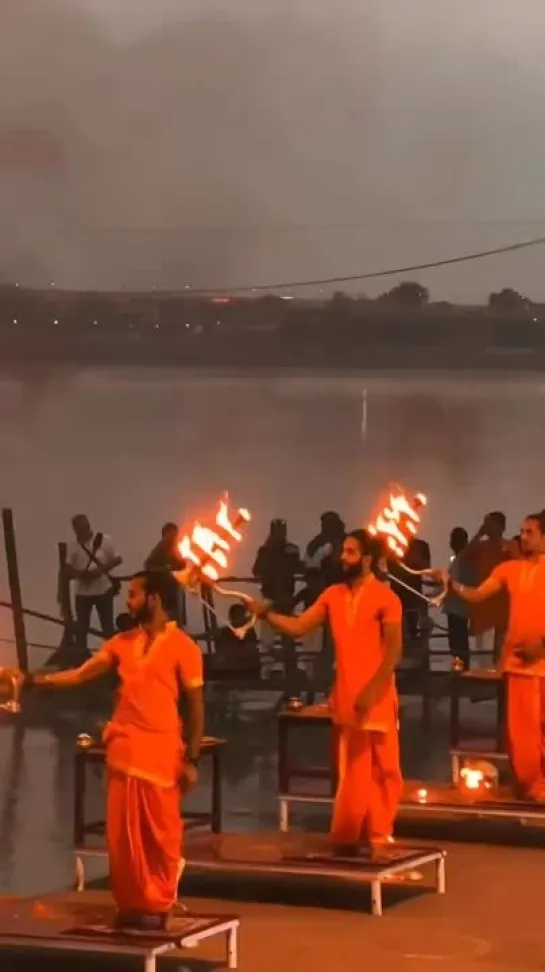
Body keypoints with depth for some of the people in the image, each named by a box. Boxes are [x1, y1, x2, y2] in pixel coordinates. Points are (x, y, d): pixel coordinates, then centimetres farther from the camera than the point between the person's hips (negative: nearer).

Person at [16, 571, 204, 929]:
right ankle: (131, 904, 18)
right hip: (123, 752, 6)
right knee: (123, 834, 8)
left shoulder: (182, 647, -6)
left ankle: (158, 906, 10)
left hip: (161, 755, -6)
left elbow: (197, 706, -5)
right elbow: (81, 675, 11)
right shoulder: (122, 642, 11)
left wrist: (192, 759, -9)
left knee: (160, 833, 1)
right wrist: (37, 680, 0)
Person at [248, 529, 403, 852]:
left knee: (383, 769, 4)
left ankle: (379, 835, 12)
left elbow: (393, 650, -13)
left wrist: (372, 691, -18)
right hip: (347, 699, 5)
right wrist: (266, 613, -9)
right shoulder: (333, 594, 8)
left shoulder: (385, 597, -8)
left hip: (376, 697, -5)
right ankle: (350, 836, 17)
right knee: (353, 772, 11)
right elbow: (298, 627, 5)